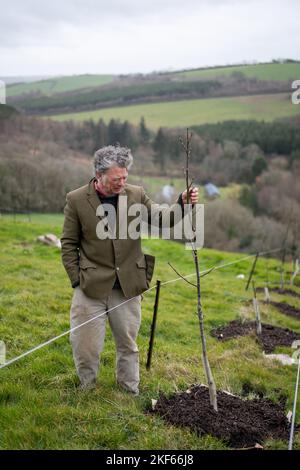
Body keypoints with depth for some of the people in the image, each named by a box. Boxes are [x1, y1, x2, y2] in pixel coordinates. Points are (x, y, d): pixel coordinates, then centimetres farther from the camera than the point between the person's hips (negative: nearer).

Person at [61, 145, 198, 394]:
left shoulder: (136, 194, -1)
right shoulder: (76, 199, -6)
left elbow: (162, 219, -4)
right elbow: (69, 244, -1)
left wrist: (182, 205, -23)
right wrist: (77, 280, -6)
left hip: (128, 286, 2)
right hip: (91, 286, -2)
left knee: (128, 344, 16)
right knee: (86, 346, 6)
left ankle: (130, 393, 34)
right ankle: (87, 391, 31)